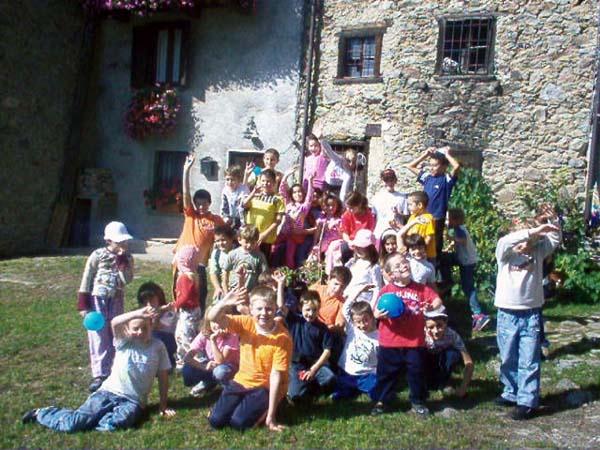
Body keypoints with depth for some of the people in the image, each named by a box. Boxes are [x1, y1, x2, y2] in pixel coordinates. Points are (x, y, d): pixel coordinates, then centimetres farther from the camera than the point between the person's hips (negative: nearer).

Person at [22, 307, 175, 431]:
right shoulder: (125, 342, 0)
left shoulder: (158, 346, 4)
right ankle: (40, 413, 15)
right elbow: (114, 323, -22)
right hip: (109, 392, 0)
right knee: (72, 424, -15)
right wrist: (137, 313, -36)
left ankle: (86, 421, -7)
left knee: (114, 424, -35)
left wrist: (163, 405, 6)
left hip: (133, 401, 0)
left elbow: (163, 377, 9)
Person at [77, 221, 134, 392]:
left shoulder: (127, 258, 2)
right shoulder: (97, 255, -8)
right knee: (98, 338, -4)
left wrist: (122, 261, -17)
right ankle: (99, 375, -2)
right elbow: (86, 281, -6)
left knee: (113, 337, 10)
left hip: (116, 302, 4)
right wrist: (83, 305, -9)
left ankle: (109, 371, 21)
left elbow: (127, 279, -11)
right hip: (98, 301, -4)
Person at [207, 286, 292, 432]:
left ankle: (264, 410, 8)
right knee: (216, 420, -8)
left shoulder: (282, 338, -21)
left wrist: (270, 416, -20)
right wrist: (224, 303, -43)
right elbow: (213, 318, -19)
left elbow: (276, 376, -21)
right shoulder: (246, 323, -10)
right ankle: (244, 403, 19)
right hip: (242, 381, 4)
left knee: (239, 422, -22)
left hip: (265, 387, -4)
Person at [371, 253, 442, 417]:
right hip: (390, 342, -1)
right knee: (386, 373, 11)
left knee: (416, 372, 13)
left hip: (415, 342, 1)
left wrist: (431, 306, -25)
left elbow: (437, 301, -5)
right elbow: (376, 312, -3)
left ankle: (417, 401, 32)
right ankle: (381, 401, 28)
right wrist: (378, 315, -25)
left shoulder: (421, 289, -1)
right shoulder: (386, 290, -5)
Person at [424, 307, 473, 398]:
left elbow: (468, 362, -29)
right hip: (427, 360, -1)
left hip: (442, 361, 1)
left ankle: (442, 383, -8)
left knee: (454, 354, -31)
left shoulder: (452, 335, -29)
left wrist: (463, 388, -34)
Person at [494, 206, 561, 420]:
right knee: (508, 359, 14)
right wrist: (534, 231, -35)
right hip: (507, 315, 0)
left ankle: (527, 402, 8)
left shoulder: (538, 252, 2)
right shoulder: (505, 254, -6)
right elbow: (505, 241, -26)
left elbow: (554, 240, -6)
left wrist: (554, 222, -24)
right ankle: (512, 394, 31)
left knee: (529, 361, 2)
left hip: (531, 315, 0)